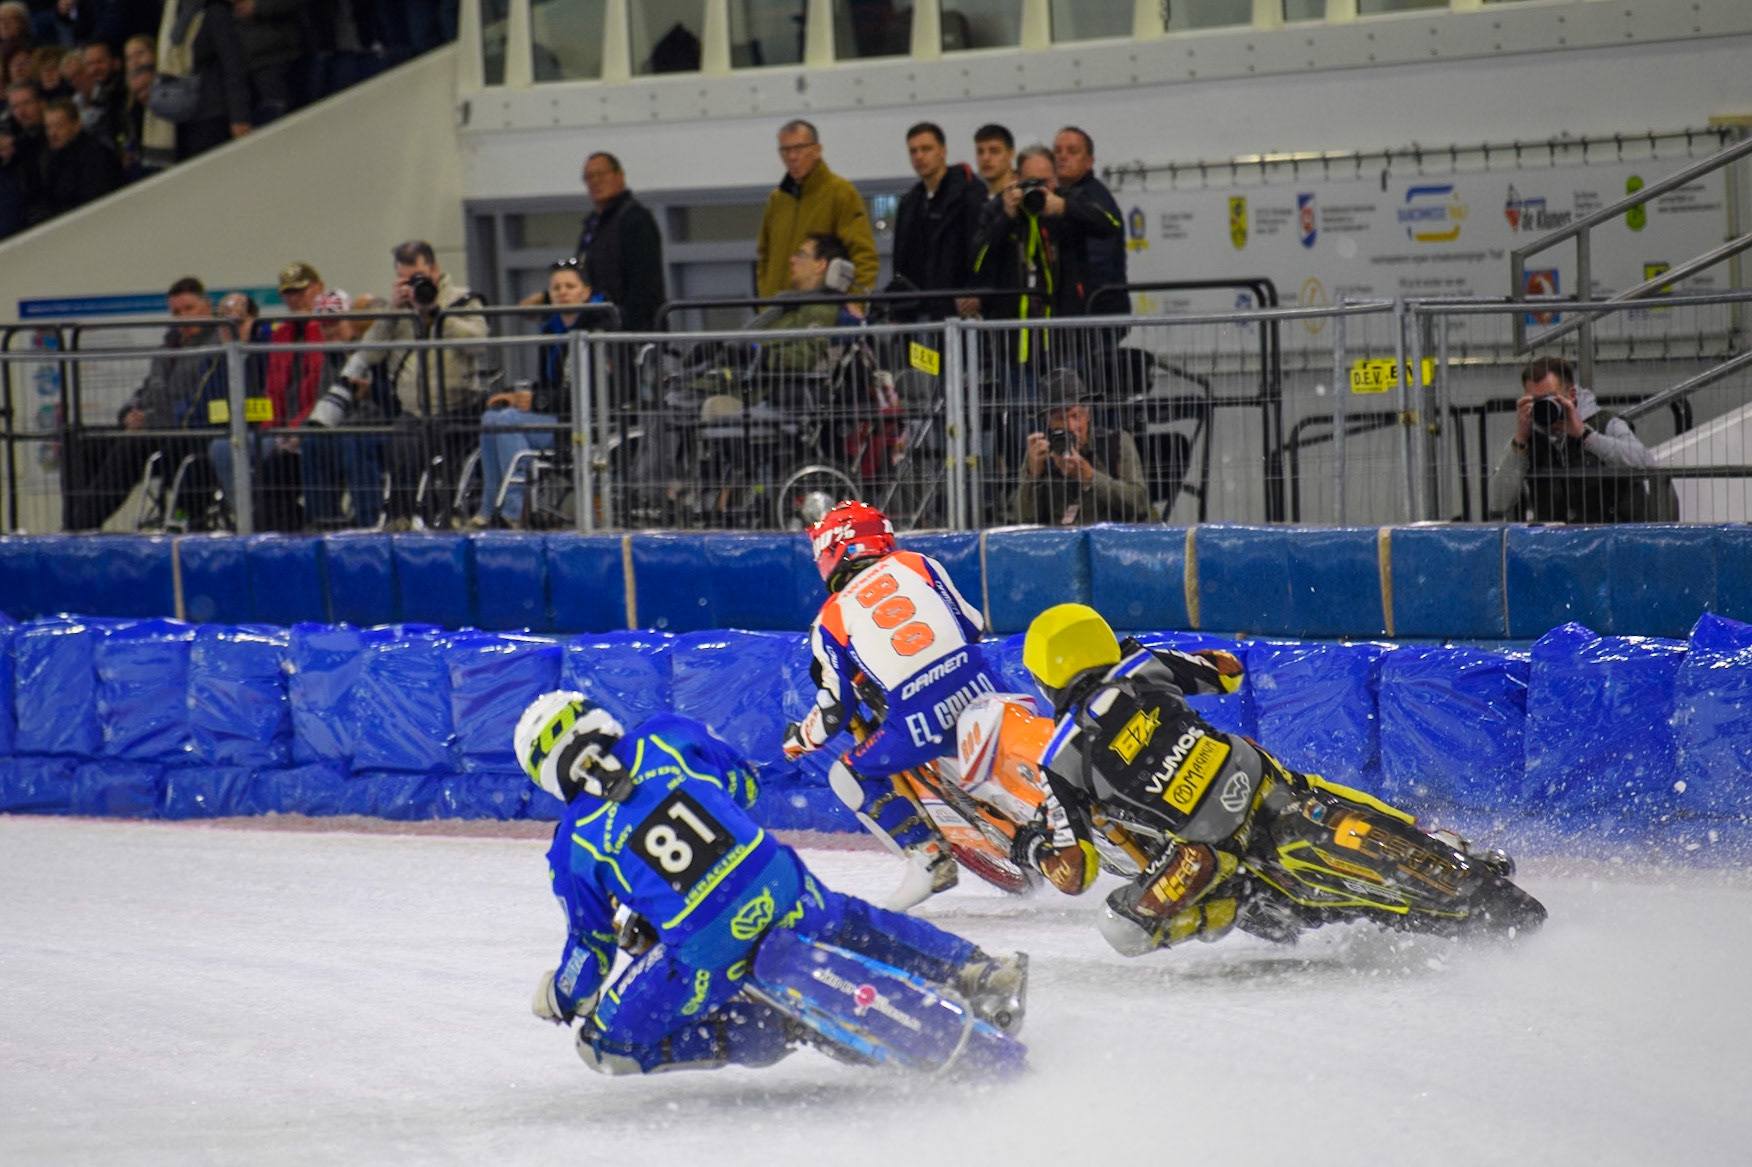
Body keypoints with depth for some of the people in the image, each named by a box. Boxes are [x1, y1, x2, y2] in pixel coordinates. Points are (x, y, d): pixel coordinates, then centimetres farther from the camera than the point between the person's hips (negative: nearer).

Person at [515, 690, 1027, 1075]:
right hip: (782, 886, 5)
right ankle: (981, 972, 30)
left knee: (608, 1042, 9)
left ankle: (745, 1034, -3)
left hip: (702, 951, -4)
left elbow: (594, 947, 11)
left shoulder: (574, 846, 2)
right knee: (855, 926, 34)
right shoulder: (666, 737, 8)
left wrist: (561, 999, 30)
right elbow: (741, 783, 25)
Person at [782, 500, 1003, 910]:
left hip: (917, 722, -4)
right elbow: (973, 626, 18)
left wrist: (799, 739, 31)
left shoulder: (831, 618, 10)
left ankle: (928, 856, 4)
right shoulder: (917, 564, 17)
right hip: (977, 688, 4)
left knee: (850, 776, 16)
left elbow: (835, 711, 11)